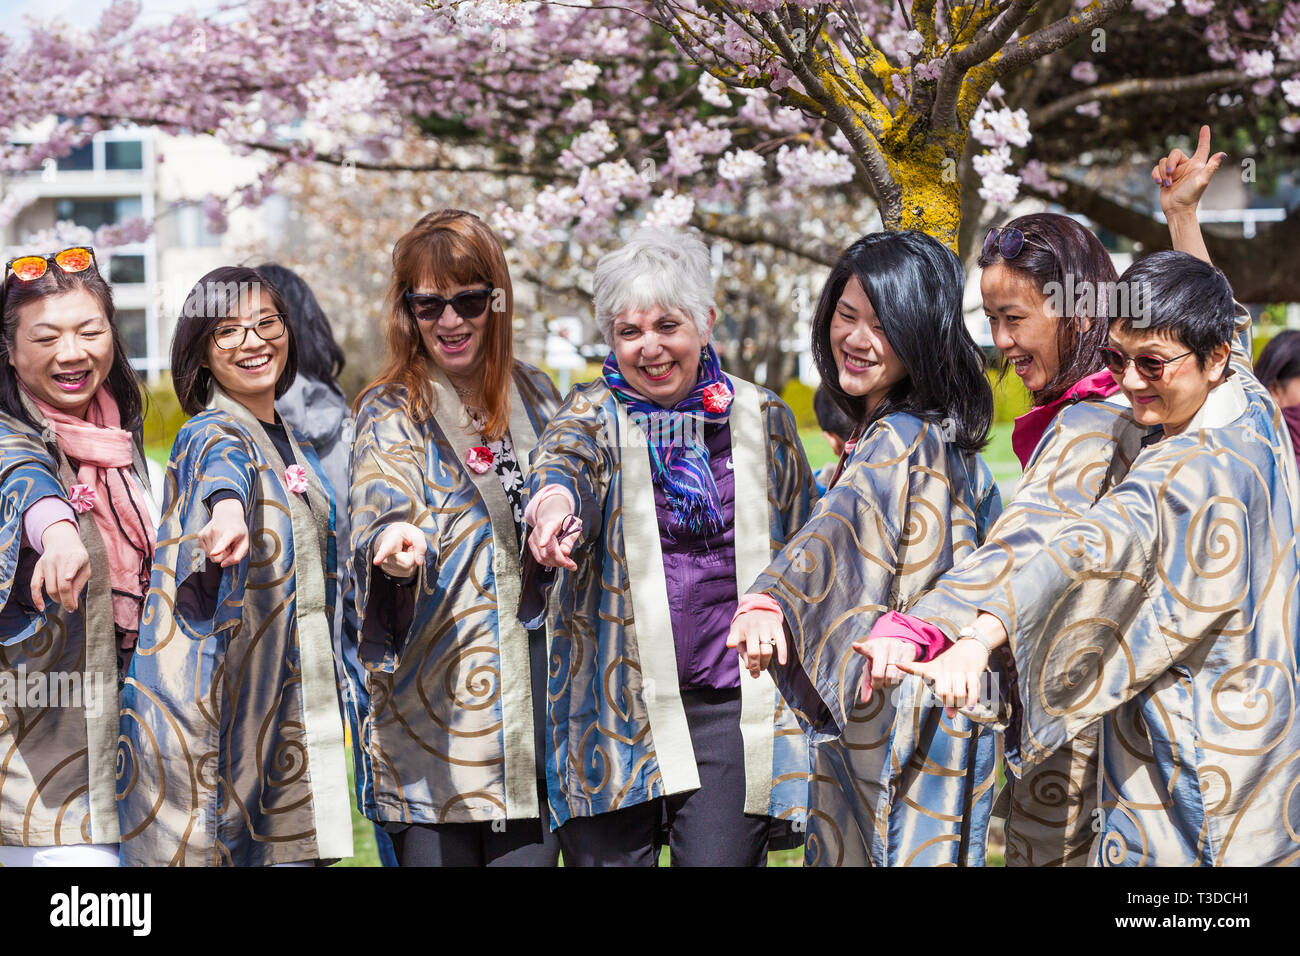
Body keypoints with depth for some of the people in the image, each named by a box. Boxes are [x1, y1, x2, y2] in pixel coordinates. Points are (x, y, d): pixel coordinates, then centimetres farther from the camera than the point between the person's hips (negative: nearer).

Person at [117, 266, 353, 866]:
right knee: (205, 849, -7)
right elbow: (224, 462, -36)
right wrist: (228, 507, -58)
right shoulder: (211, 432, -9)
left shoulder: (297, 451, 15)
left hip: (289, 711, 7)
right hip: (207, 700, -7)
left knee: (290, 853, 4)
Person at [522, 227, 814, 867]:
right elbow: (568, 450, -21)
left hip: (727, 707, 1)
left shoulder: (762, 419, 9)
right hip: (614, 707, 0)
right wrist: (553, 493, -46)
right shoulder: (595, 413, 4)